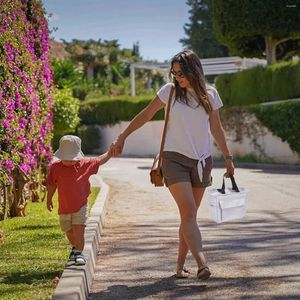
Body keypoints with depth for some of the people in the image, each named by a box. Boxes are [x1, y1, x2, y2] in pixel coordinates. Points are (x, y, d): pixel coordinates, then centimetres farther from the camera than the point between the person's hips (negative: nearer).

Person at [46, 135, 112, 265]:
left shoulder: (85, 164, -8)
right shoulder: (55, 167, -8)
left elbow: (100, 160, 7)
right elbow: (51, 185, 6)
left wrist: (110, 152, -3)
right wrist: (49, 200, 13)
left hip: (80, 206, -2)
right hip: (64, 207, 2)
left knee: (78, 229, -15)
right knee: (69, 232, 18)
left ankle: (78, 253, -5)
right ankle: (75, 247, 44)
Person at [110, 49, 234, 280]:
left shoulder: (210, 94, 5)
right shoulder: (170, 91, -1)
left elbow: (216, 128, 15)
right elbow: (146, 115, 8)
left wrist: (228, 157, 18)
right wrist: (122, 138, 9)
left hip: (202, 161, 3)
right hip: (175, 158, -3)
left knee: (189, 215, 6)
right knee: (188, 212, -16)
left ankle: (180, 265, 16)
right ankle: (202, 264, -26)